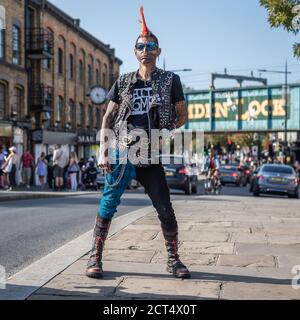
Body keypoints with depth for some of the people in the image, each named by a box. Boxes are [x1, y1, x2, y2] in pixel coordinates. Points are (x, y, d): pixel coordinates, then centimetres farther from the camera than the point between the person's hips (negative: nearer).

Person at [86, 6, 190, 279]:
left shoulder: (170, 80, 7)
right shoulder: (123, 82, 10)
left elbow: (183, 115, 10)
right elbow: (108, 118, 9)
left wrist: (163, 132, -2)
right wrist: (104, 152, -1)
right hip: (121, 153, 1)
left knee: (165, 209, -1)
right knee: (108, 205, 0)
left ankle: (173, 260, 14)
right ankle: (95, 257, 11)